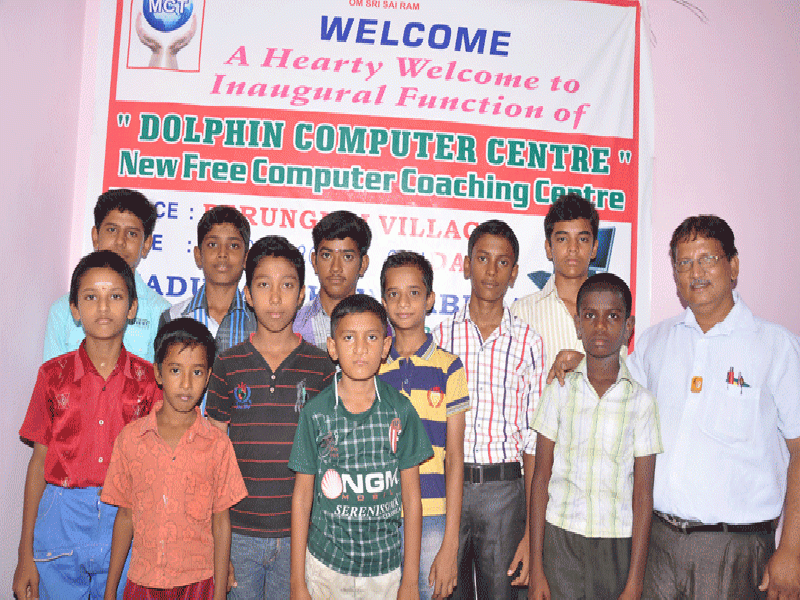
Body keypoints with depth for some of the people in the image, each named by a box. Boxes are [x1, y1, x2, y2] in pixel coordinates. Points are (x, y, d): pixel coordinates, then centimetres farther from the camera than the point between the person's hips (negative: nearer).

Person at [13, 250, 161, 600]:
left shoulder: (148, 379, -1)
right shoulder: (53, 375, 1)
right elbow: (39, 461, 4)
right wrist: (25, 555, 3)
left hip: (126, 521, 0)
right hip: (61, 519, 0)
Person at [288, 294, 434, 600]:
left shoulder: (401, 411, -6)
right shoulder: (316, 413, -7)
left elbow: (411, 496, -1)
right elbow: (302, 497, -2)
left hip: (386, 566, 1)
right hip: (325, 563, 0)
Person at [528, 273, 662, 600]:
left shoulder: (642, 401, -2)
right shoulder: (559, 391, 0)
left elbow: (643, 495, -2)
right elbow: (541, 478, 2)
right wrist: (536, 569, 0)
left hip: (618, 545, 0)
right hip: (560, 540, 0)